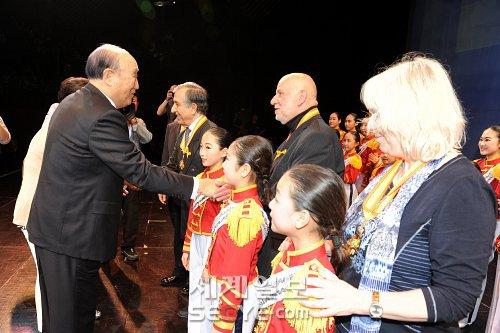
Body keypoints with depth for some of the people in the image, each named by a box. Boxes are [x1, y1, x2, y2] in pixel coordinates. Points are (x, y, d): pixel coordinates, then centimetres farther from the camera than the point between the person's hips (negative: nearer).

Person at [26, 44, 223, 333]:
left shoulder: (74, 103, 8)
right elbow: (141, 172, -24)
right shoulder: (103, 117, -24)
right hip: (72, 233, -10)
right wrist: (197, 186, -19)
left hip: (55, 225, 10)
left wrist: (112, 184, 25)